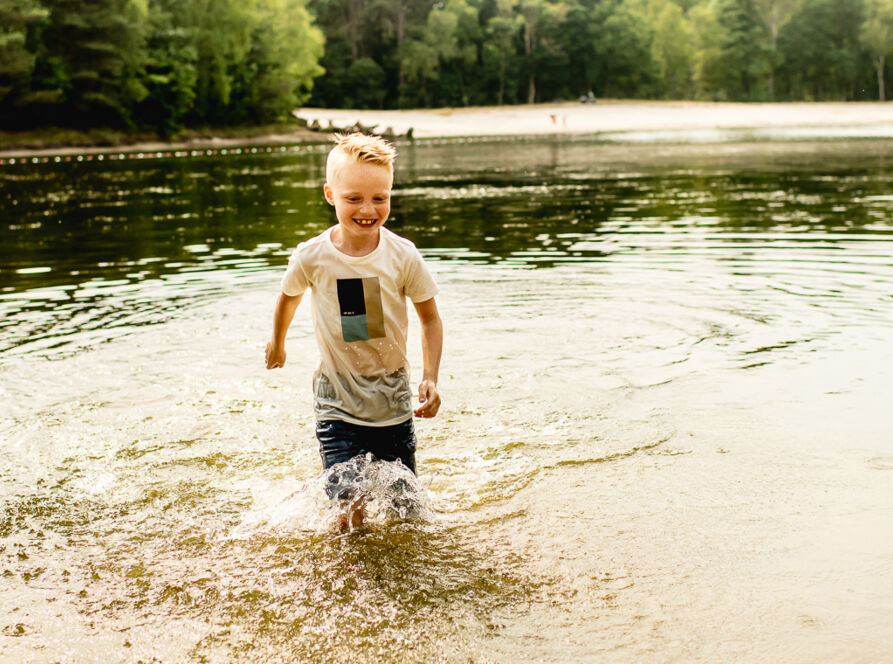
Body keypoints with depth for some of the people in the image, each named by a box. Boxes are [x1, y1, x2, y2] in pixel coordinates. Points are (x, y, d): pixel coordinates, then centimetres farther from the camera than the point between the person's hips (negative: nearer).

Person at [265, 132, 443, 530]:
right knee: (352, 512, -11)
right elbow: (288, 298, 11)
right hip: (338, 405, -1)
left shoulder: (403, 256, -11)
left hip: (393, 405, 2)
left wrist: (430, 378, -10)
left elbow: (430, 319, 2)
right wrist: (277, 344, 28)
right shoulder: (312, 257, -12)